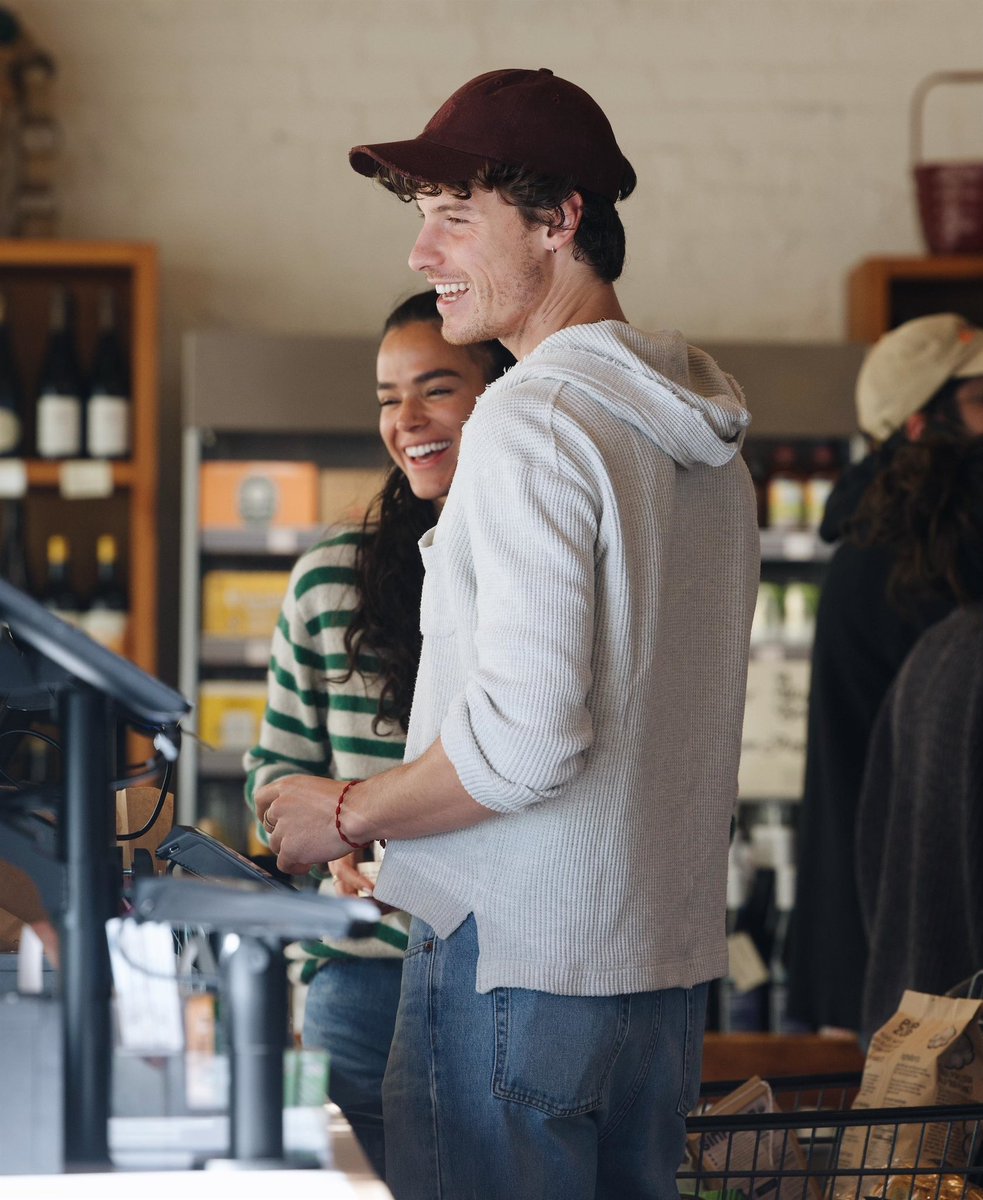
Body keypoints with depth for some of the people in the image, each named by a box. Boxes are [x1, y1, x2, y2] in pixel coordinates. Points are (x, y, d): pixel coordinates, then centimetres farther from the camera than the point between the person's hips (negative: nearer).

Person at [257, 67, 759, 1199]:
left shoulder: (536, 420, -15)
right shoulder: (703, 435, 13)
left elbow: (526, 732, -22)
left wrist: (346, 814, -8)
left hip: (519, 961, -9)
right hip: (670, 958, 9)